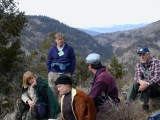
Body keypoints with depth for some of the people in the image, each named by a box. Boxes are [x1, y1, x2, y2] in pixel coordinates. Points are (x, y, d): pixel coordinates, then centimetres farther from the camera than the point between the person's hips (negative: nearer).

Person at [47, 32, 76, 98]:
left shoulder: (69, 49, 2)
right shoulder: (52, 49, 5)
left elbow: (73, 61, 4)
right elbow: (48, 61, 11)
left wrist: (71, 72, -1)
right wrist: (50, 72, 4)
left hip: (66, 74, -1)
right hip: (54, 74, 1)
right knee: (53, 91, 1)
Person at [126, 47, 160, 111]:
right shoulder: (138, 65, 3)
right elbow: (137, 76, -10)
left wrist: (147, 84, -38)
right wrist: (140, 81, -35)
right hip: (147, 87, 4)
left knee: (145, 82, -31)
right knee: (134, 84, -21)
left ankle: (145, 104, -31)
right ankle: (128, 103, -27)